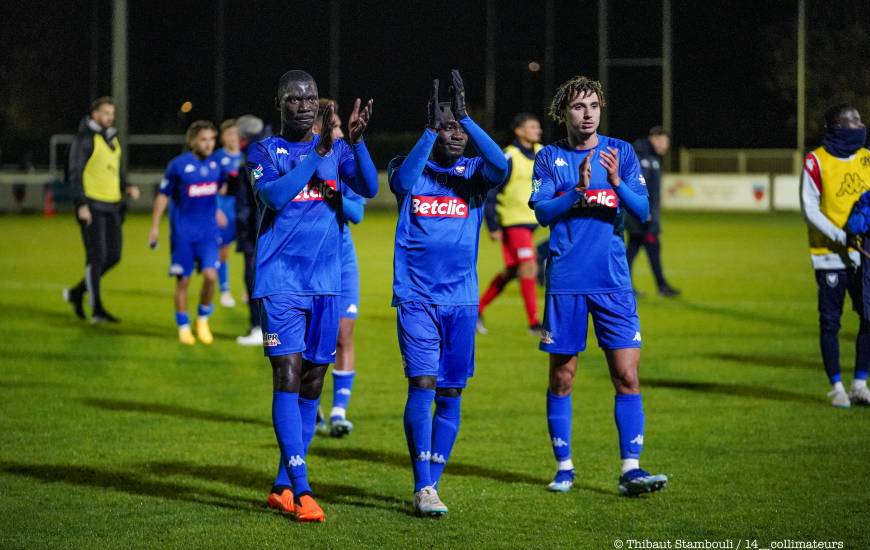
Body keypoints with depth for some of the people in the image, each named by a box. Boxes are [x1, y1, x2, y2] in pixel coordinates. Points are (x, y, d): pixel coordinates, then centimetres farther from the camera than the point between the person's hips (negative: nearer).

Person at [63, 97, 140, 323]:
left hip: (112, 206, 8)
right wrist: (81, 204, -17)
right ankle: (97, 310, -2)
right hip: (92, 208, -8)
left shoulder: (113, 139, 16)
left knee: (113, 256, 6)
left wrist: (126, 188, 5)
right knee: (96, 257, -7)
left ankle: (77, 292, 23)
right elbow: (75, 173, -11)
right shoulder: (84, 139, -7)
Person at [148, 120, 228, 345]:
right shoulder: (178, 165, -8)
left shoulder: (216, 164, 3)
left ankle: (203, 318, 10)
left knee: (210, 275, -12)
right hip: (183, 232, -2)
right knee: (183, 280, 3)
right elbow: (163, 195, -1)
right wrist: (155, 226, -1)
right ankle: (183, 327, 16)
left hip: (208, 231, 2)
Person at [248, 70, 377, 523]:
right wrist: (319, 152, -23)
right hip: (280, 282, -4)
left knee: (312, 384, 6)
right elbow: (274, 195, -17)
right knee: (288, 379, -11)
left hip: (326, 282, 4)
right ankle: (301, 491, -14)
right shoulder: (264, 152, 2)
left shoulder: (337, 150, 10)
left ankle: (282, 487, 16)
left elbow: (369, 188, -8)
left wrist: (356, 141, -23)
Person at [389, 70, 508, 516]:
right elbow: (402, 181, -22)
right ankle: (423, 488, -13)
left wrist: (466, 118, -21)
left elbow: (501, 167, -16)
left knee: (450, 394, 5)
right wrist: (431, 130, -26)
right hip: (416, 298, -3)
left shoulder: (472, 173, 7)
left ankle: (432, 483, 14)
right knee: (423, 384, -13)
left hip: (461, 300, 3)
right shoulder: (411, 169, 3)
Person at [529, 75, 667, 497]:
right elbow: (542, 212, -5)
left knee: (627, 376, -7)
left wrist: (617, 182, -19)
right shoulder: (550, 157, 4)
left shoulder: (621, 152, 6)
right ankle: (564, 468, 15)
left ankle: (630, 470, -8)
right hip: (566, 281, 0)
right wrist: (578, 191, -21)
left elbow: (642, 210, -1)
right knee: (562, 378, 5)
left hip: (613, 280, 1)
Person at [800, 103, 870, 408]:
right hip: (830, 255, -4)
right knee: (830, 322, 0)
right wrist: (840, 236, -17)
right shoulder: (816, 161, -6)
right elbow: (809, 208, -8)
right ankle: (836, 387, 10)